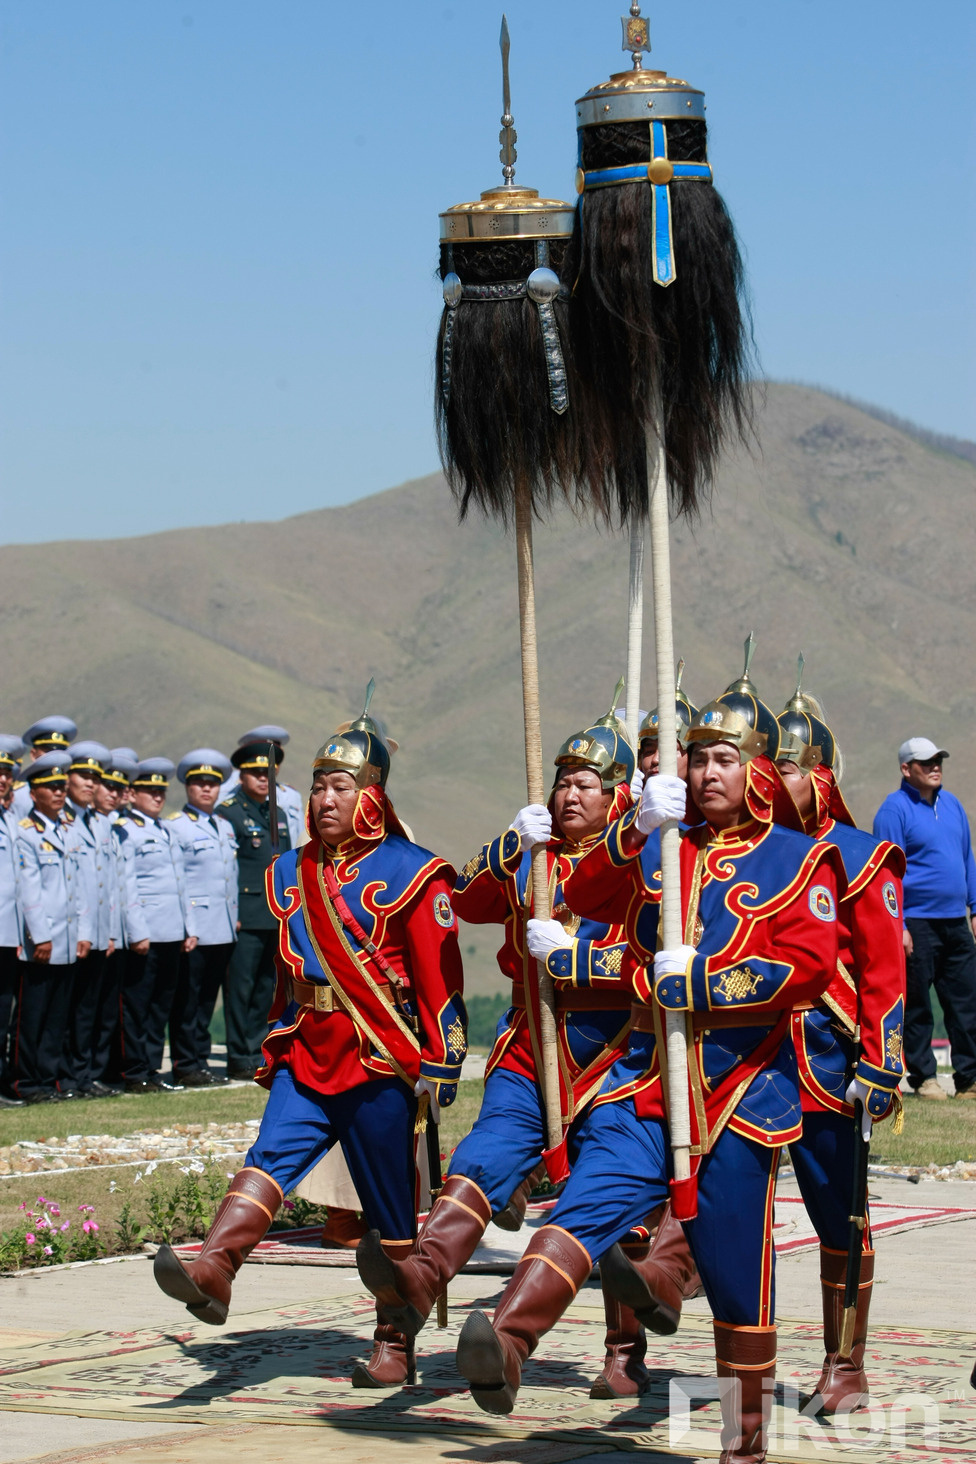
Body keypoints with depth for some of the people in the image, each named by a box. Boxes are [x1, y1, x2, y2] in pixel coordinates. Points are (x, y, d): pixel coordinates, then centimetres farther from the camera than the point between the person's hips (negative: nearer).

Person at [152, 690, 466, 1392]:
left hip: (380, 1066, -5)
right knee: (269, 1157, -18)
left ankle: (394, 1345, 10)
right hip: (307, 1062, 5)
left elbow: (441, 978, -6)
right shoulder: (293, 873, 13)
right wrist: (274, 1049, 21)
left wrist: (440, 1068, -9)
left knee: (392, 1209, 3)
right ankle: (213, 1270, -36)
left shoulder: (410, 873, -4)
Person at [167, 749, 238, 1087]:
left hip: (223, 929, 7)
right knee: (187, 1000, -4)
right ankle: (185, 1066, 1)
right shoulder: (175, 827, -5)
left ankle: (201, 1062, 16)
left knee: (207, 998, 11)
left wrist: (235, 918, 16)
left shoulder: (225, 828, 18)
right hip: (193, 929, -7)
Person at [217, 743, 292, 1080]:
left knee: (266, 989, 9)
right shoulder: (228, 813, -4)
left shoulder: (278, 814, 17)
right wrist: (230, 913, -13)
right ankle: (240, 1059, 0)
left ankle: (259, 1053, 15)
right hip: (245, 918, -7)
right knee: (240, 989, -4)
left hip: (277, 919, 7)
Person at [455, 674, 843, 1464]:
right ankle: (507, 1338, -41)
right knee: (590, 1199, -21)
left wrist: (697, 981, -13)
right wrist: (637, 827, -13)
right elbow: (587, 896, 3)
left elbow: (809, 966, -11)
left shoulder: (799, 861, 2)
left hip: (741, 1087, -3)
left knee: (736, 1270, 5)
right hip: (650, 1076, 3)